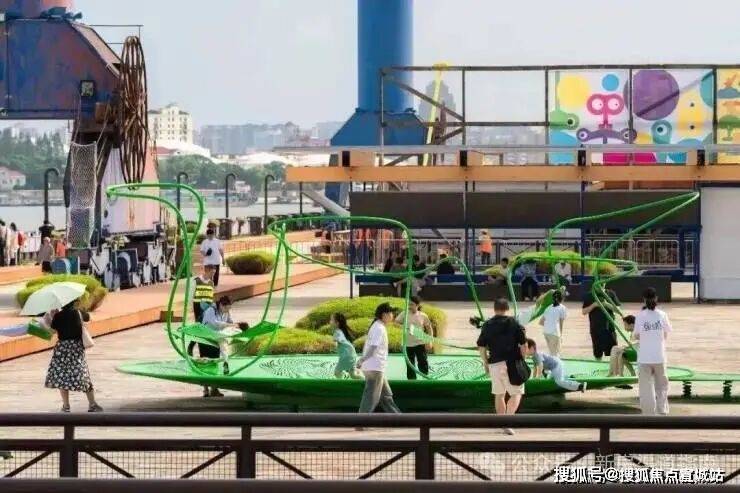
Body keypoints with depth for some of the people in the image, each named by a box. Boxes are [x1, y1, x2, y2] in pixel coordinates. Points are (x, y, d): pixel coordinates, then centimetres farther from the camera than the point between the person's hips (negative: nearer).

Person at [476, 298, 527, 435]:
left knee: (499, 395, 16)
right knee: (516, 393, 2)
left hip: (495, 363, 3)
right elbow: (524, 344, -3)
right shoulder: (514, 323, -3)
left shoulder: (487, 325, 4)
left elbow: (481, 347, 6)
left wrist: (485, 363, 17)